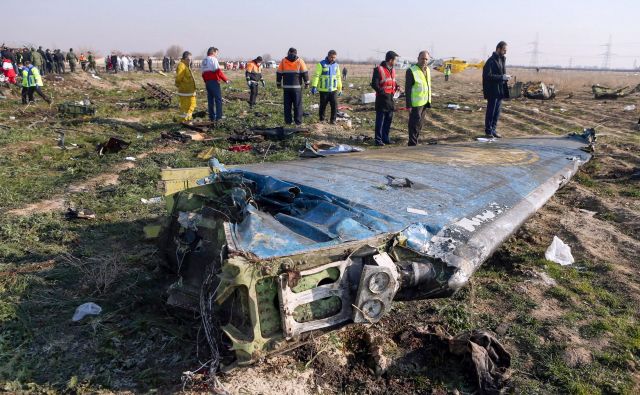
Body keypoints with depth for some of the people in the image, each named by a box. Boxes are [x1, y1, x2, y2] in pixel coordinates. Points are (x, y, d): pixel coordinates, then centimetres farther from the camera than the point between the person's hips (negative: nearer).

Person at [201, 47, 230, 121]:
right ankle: (219, 116, -5)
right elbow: (218, 71, -17)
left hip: (207, 82, 8)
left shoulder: (204, 61, 17)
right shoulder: (213, 59, -8)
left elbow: (203, 73, 18)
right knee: (218, 99, -3)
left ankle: (212, 117, 13)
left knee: (210, 100, 11)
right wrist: (226, 80, -12)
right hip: (214, 81, -8)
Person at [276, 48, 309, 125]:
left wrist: (278, 83, 15)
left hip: (286, 87, 2)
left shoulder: (283, 61, 3)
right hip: (297, 87, -2)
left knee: (287, 105, 8)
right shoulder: (300, 61, -2)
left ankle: (288, 121, 9)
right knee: (297, 105, 4)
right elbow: (305, 73, -3)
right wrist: (307, 83, 5)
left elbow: (279, 73, 7)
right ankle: (298, 121, 4)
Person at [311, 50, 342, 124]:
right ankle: (321, 120, 18)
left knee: (335, 105, -3)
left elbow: (338, 77, 19)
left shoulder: (336, 65, 12)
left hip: (333, 89, 4)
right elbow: (316, 75, -10)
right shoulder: (321, 64, -5)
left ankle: (333, 120, 8)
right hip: (323, 90, -4)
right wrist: (314, 86, -20)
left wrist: (340, 88, 20)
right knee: (323, 105, 4)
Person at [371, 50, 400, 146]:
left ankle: (385, 138, 23)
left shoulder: (392, 70, 15)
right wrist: (382, 92, -20)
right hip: (382, 98, -8)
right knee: (380, 120, -3)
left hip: (390, 98, 8)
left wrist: (396, 86, 5)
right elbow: (374, 84, -14)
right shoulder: (379, 69, -11)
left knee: (389, 120, 13)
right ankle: (378, 139, 3)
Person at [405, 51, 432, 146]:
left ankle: (415, 142, 26)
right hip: (415, 104, -8)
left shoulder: (427, 70, 10)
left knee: (420, 125, 15)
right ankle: (412, 144, 4)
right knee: (414, 124, -4)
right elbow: (407, 89, -15)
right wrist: (408, 105, -19)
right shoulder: (411, 71, -14)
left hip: (424, 103, 8)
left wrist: (429, 101, 16)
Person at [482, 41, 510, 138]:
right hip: (493, 91, -8)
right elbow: (488, 75, -20)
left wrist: (505, 77, 4)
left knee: (497, 112, 10)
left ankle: (493, 130, 18)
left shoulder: (502, 60, 15)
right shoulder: (491, 61, -12)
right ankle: (488, 131, 9)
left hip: (500, 90, 8)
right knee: (491, 111, 0)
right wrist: (502, 77, -21)